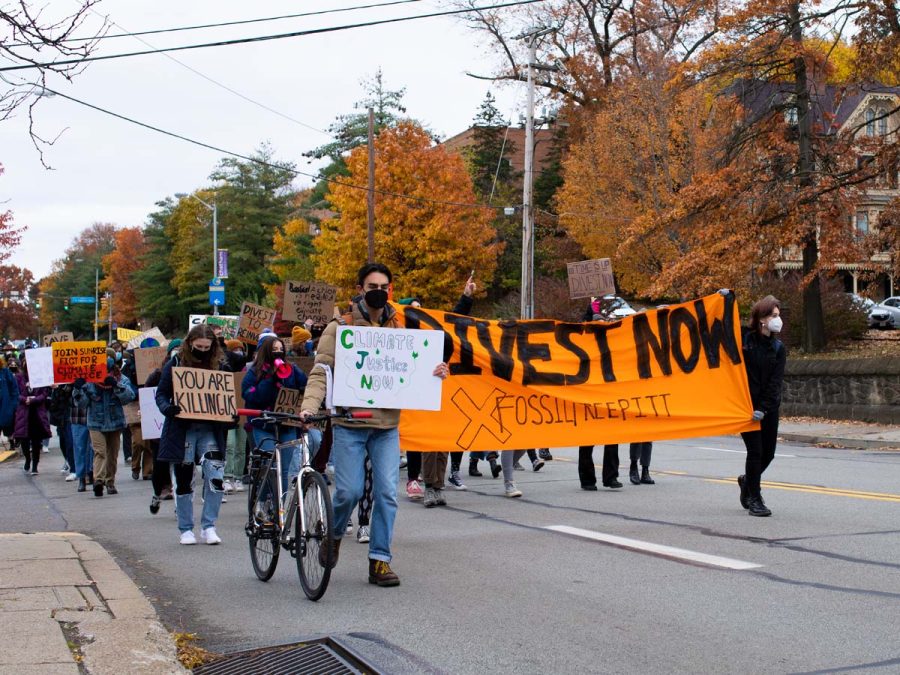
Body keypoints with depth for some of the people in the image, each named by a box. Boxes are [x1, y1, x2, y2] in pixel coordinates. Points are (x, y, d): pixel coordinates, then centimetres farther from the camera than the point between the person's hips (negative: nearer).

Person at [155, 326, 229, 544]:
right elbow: (161, 394, 1)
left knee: (216, 476, -12)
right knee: (184, 481, 6)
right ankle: (185, 530, 17)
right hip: (182, 429, -1)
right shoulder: (175, 364, 1)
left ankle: (208, 526, 0)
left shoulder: (218, 366, 7)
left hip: (210, 429, 1)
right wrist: (167, 408, -21)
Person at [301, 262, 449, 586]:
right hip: (349, 425, -3)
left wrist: (436, 373, -8)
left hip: (387, 427, 3)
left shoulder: (399, 330, 11)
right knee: (349, 491, -4)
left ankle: (380, 560, 8)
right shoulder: (340, 328, 0)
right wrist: (310, 406, -23)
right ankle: (334, 534, 27)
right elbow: (321, 372, -7)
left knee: (387, 493, -1)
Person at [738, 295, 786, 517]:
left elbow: (775, 382, -4)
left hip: (769, 407, 3)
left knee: (768, 453, 8)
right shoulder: (743, 338, -2)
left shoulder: (778, 348, 3)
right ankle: (754, 499, 4)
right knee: (755, 451, -7)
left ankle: (747, 481, 37)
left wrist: (763, 409, -15)